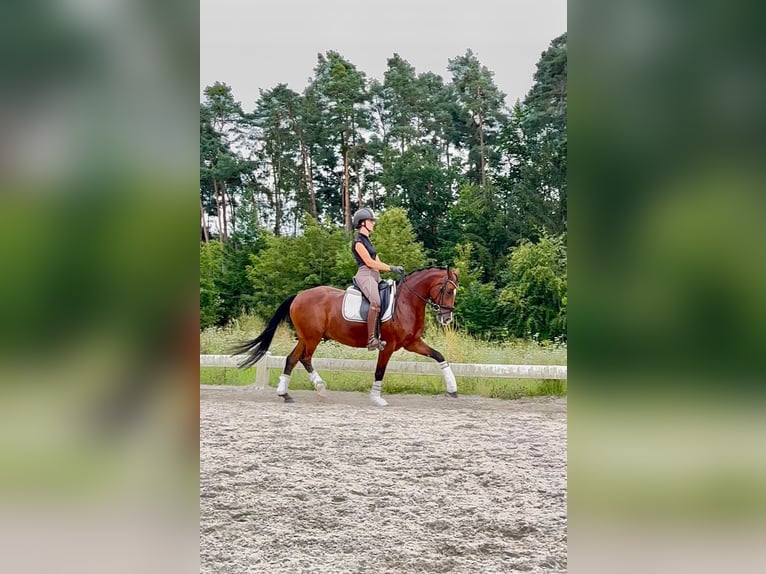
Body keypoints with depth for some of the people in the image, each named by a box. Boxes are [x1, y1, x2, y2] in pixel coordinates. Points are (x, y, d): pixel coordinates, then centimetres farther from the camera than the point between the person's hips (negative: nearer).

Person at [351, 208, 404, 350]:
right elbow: (369, 262, -14)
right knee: (376, 301, -32)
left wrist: (395, 269, 6)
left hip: (375, 276, 10)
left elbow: (377, 262, 20)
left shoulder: (367, 241, 24)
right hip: (365, 275, -10)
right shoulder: (358, 241, -5)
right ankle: (371, 340, -36)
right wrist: (391, 268, -14)